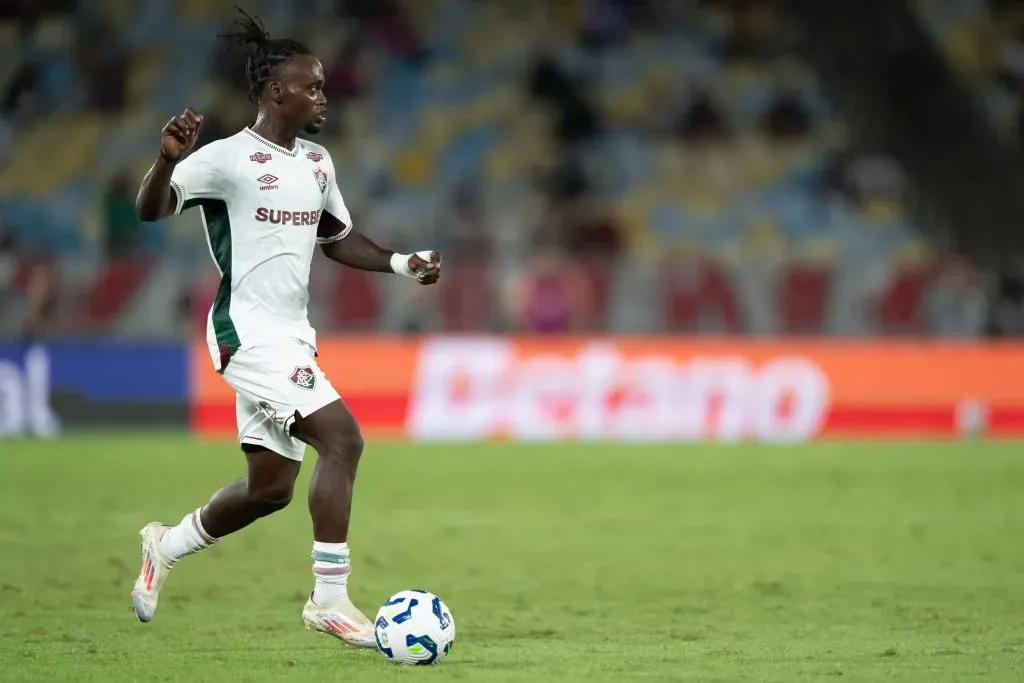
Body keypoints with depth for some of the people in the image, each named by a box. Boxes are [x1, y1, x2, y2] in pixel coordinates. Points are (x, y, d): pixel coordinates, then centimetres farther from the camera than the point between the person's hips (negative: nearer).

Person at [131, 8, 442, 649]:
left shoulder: (318, 163, 13)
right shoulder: (229, 158, -11)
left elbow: (338, 238, 25)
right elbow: (151, 210, -17)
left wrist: (402, 263, 10)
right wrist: (168, 158, -37)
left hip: (291, 338, 9)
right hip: (249, 332, -9)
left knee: (271, 486, 12)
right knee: (341, 436, -21)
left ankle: (167, 546, 35)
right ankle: (330, 598, -17)